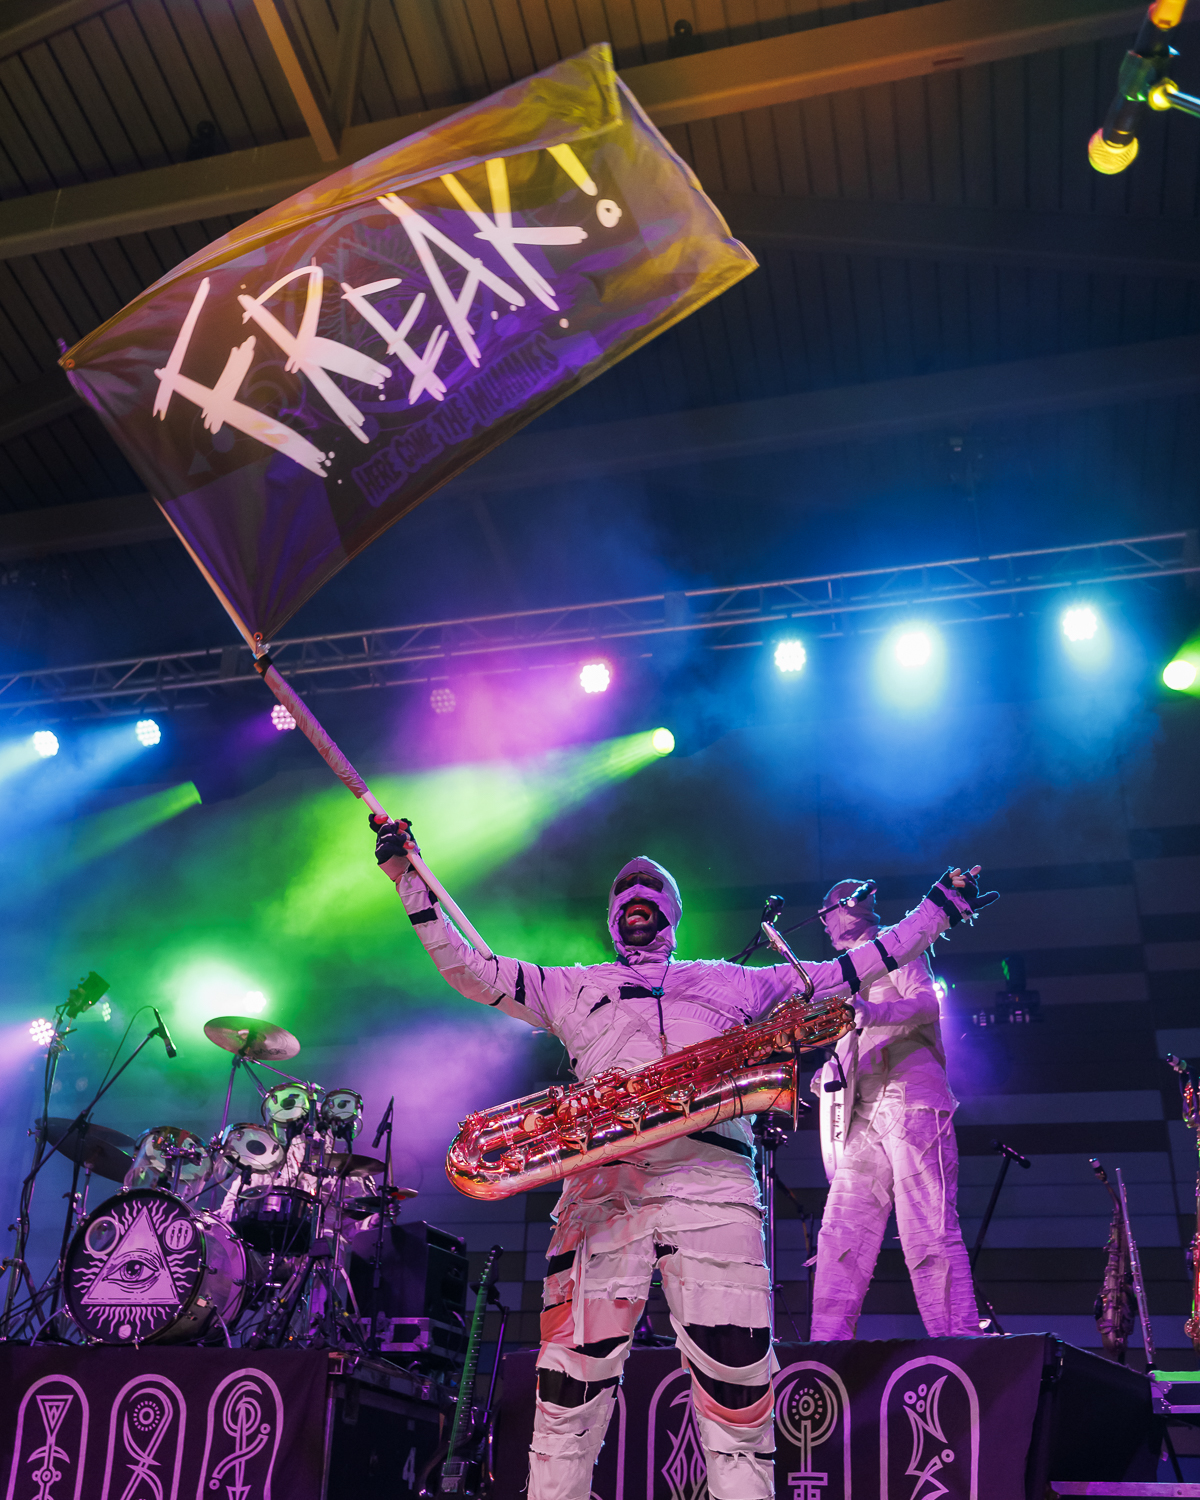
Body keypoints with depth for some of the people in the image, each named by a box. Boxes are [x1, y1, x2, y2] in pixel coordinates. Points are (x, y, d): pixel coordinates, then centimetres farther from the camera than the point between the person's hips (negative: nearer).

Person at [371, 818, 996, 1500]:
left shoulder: (729, 980, 31)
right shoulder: (574, 987, 31)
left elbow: (844, 973, 31)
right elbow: (471, 970, 26)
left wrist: (939, 909, 31)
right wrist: (410, 877, 23)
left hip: (710, 1172, 0)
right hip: (599, 1181, 1)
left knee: (736, 1378, -10)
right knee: (573, 1378, -7)